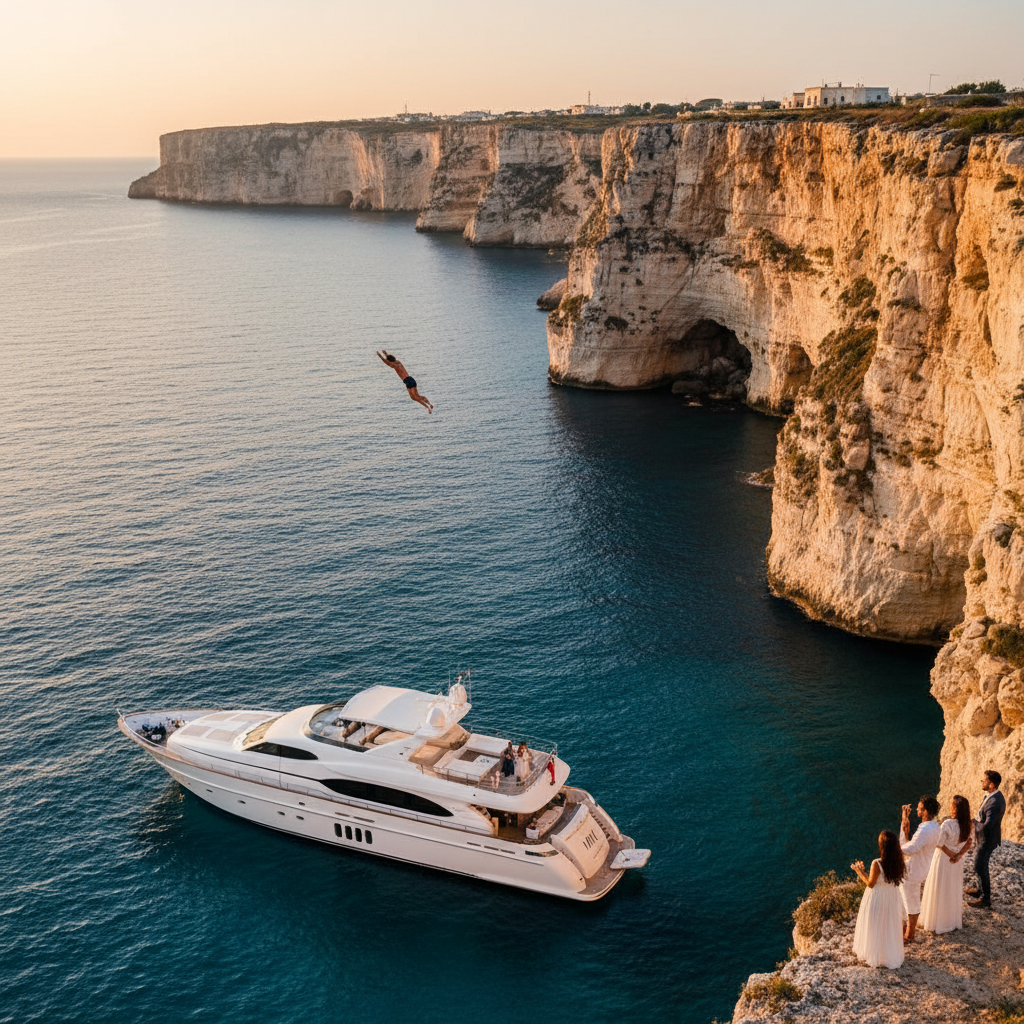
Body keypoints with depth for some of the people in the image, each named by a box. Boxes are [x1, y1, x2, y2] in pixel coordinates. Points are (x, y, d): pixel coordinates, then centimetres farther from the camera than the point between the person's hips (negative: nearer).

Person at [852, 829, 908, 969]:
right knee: (890, 926, 25)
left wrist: (859, 871, -6)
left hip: (877, 897, -5)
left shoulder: (877, 864, -31)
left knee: (875, 928, 15)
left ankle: (875, 956, 32)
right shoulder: (899, 862, -13)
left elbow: (870, 884, -19)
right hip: (893, 897, 5)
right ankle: (892, 954, 43)